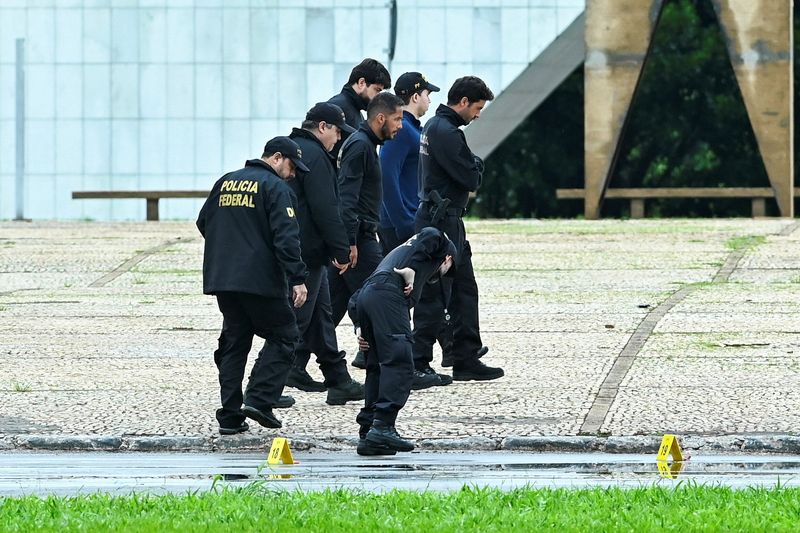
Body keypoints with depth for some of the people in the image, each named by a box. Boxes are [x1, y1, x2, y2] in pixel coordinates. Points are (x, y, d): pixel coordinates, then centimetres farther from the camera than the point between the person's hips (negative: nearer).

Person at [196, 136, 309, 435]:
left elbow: (203, 223, 21)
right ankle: (259, 399, -8)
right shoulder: (275, 187, -7)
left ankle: (230, 416, 7)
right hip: (260, 280, -6)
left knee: (234, 342, 11)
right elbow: (286, 237, -16)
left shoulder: (225, 183, 14)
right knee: (283, 336, 6)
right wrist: (297, 279, -17)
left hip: (221, 277, 6)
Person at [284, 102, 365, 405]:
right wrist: (341, 250, -15)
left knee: (321, 313, 14)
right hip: (307, 252, -10)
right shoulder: (314, 156, -14)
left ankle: (338, 380, 18)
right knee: (298, 317, -7)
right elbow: (325, 209, -19)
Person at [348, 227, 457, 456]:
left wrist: (360, 326, 19)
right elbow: (431, 235, -3)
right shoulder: (442, 245, 24)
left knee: (378, 368, 12)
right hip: (388, 295, -8)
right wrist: (410, 271, -3)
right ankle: (382, 426, -23)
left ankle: (368, 434, 7)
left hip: (363, 298, 8)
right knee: (400, 365, -12)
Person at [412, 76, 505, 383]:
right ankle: (418, 364, -3)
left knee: (465, 291, 13)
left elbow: (467, 178, 20)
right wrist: (477, 164, 2)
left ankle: (467, 360, 16)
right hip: (442, 222, -11)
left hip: (447, 221, 11)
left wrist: (471, 167, 0)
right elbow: (471, 179, -18)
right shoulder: (446, 132, -17)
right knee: (433, 294, -6)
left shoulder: (434, 126, 16)